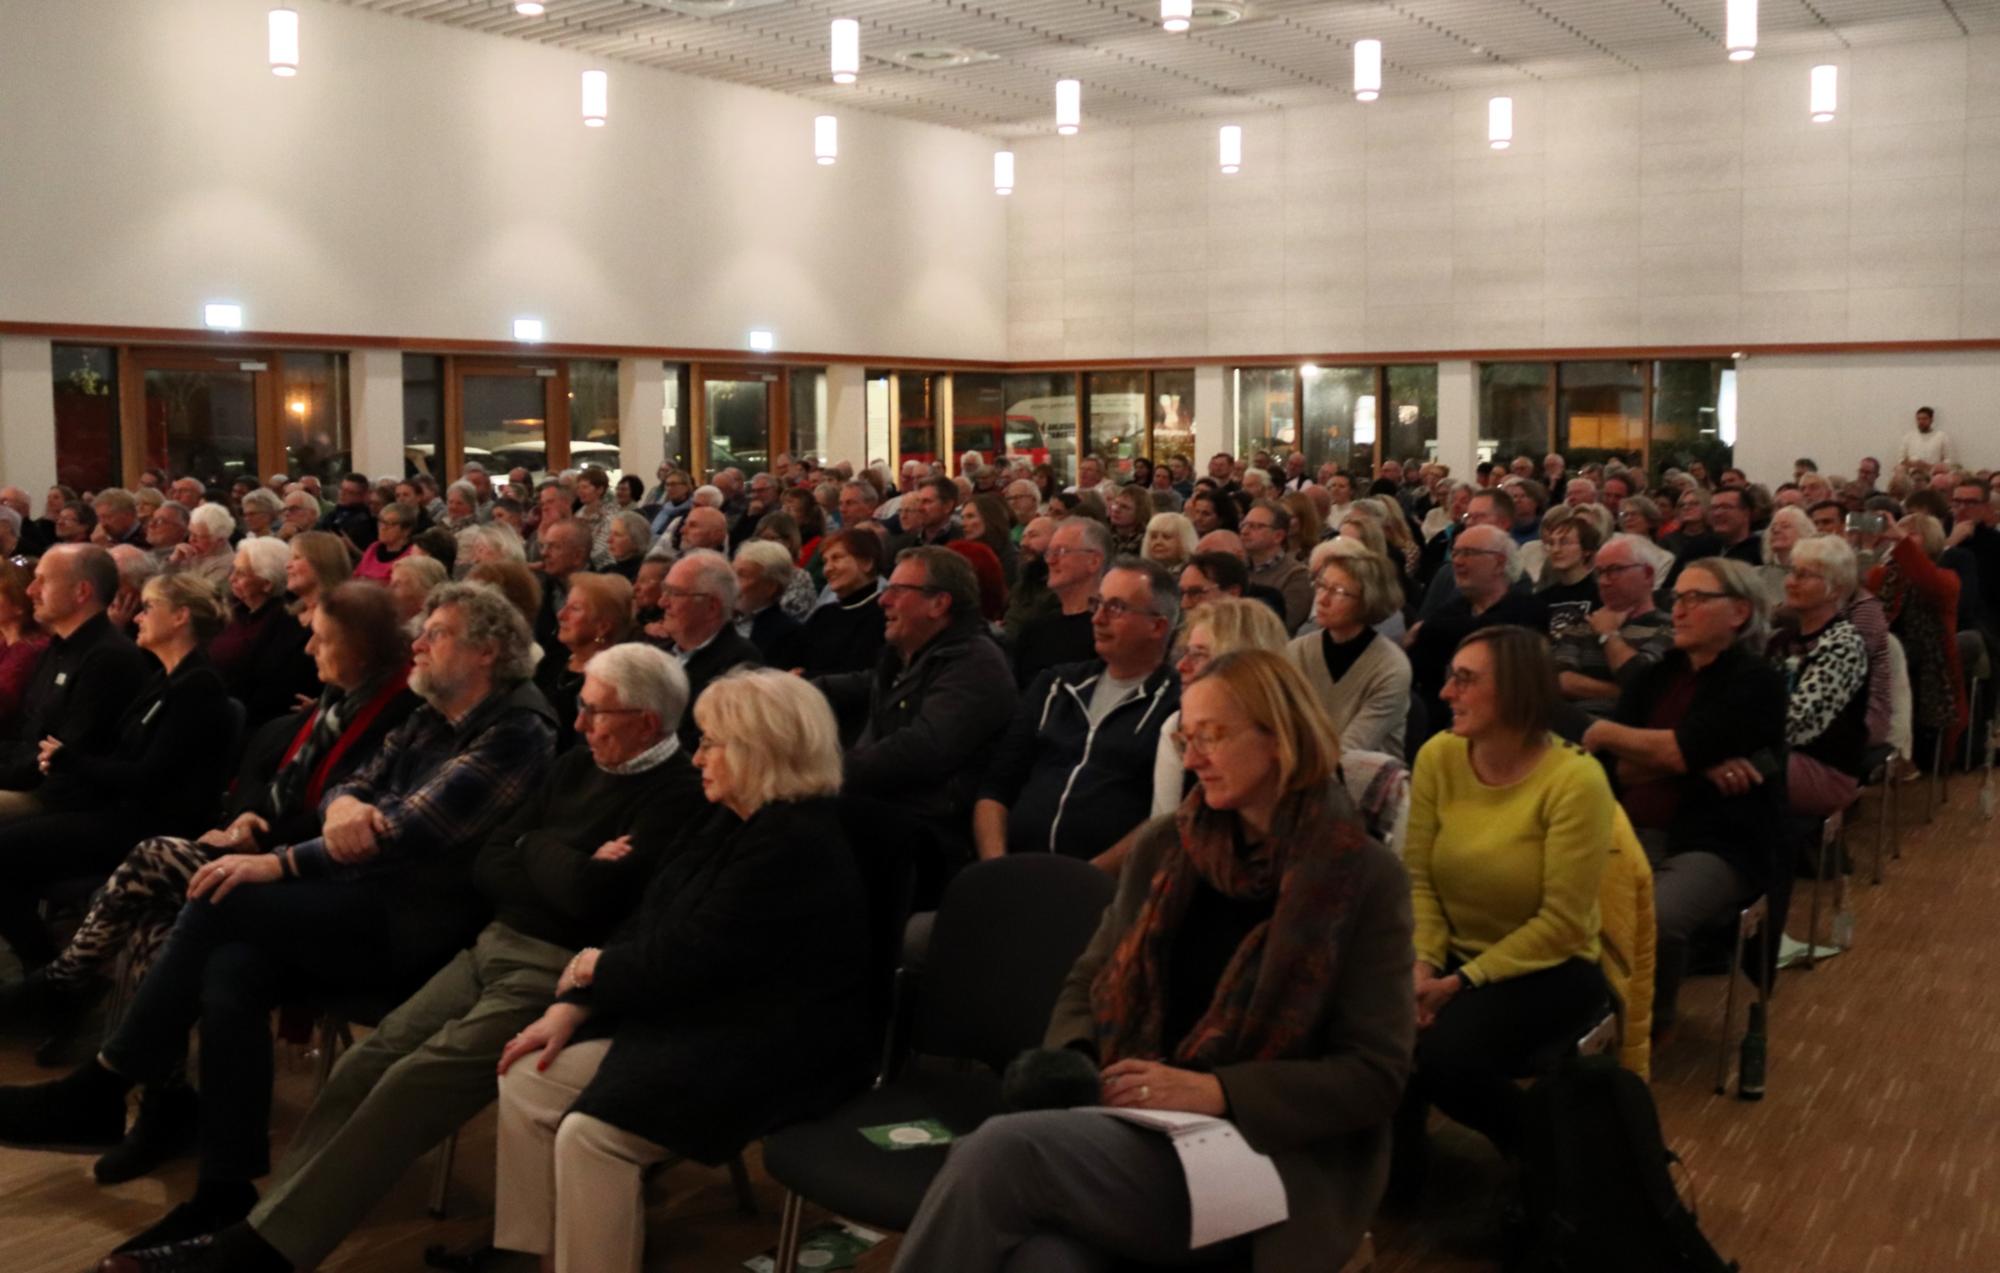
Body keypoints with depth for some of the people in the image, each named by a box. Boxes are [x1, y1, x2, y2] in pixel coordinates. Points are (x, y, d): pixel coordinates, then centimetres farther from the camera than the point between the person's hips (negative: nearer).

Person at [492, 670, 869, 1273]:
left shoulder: (795, 844, -21)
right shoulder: (736, 822, 12)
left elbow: (682, 960, -22)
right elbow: (649, 924, 11)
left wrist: (595, 968, -4)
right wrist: (569, 1006, 0)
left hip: (773, 1050, -10)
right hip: (698, 1017, 10)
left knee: (589, 1132, -24)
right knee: (525, 1086, 0)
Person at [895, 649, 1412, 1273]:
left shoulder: (1365, 878, -3)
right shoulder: (1164, 845, 11)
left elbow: (1375, 1076, -7)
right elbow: (1090, 980, 19)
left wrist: (1218, 1092, -18)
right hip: (1126, 1123, 4)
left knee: (1003, 1152, -29)